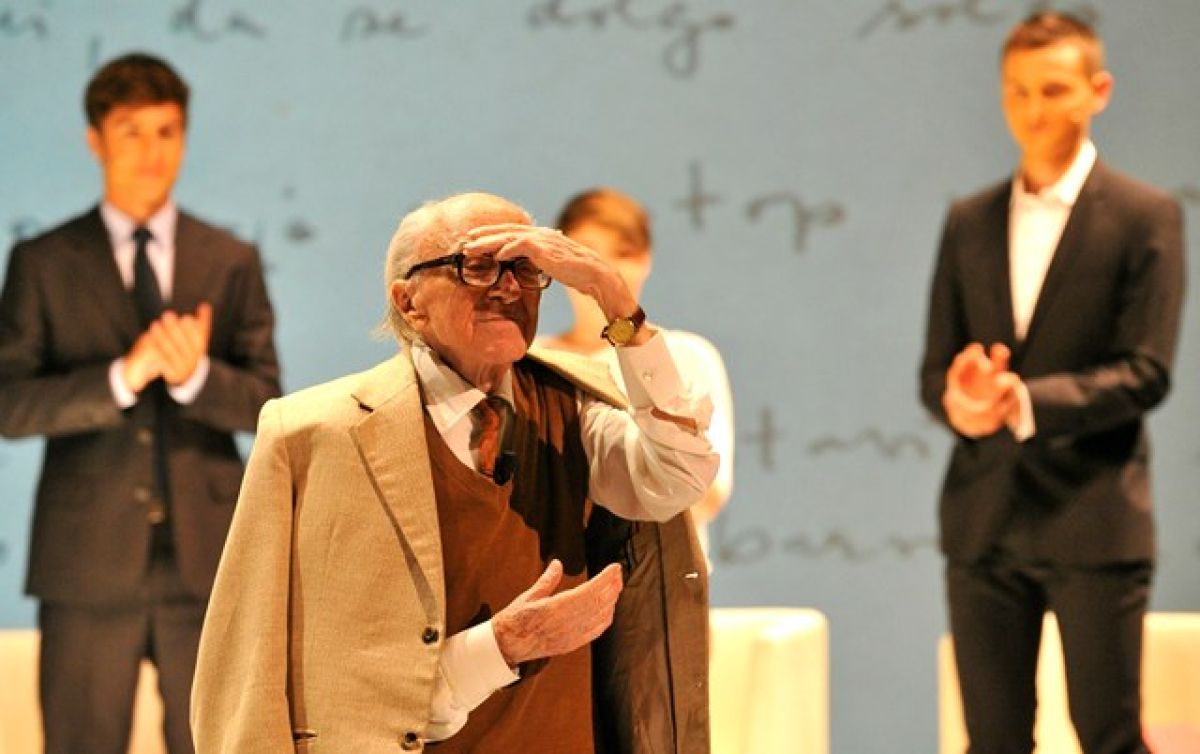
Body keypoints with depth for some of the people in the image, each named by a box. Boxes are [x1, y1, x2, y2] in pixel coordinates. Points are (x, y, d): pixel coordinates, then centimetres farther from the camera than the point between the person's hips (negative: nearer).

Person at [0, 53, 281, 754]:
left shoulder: (232, 262, 8)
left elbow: (264, 403, 2)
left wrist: (195, 375, -19)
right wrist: (123, 376, -20)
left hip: (207, 556, 1)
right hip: (89, 560, -1)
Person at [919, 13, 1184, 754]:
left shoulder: (1145, 217, -1)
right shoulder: (970, 222, 13)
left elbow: (1146, 373, -9)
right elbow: (936, 367, 11)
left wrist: (1027, 401, -22)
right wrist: (959, 400, -13)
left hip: (1095, 521, -4)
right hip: (985, 520, 4)